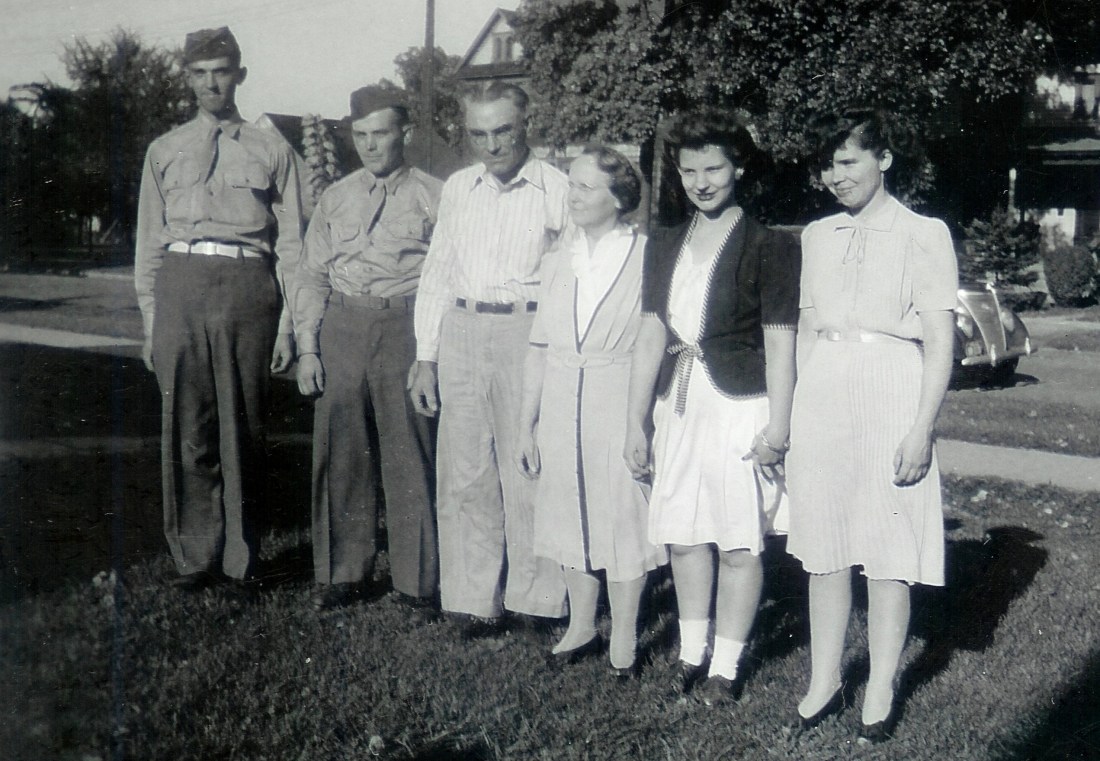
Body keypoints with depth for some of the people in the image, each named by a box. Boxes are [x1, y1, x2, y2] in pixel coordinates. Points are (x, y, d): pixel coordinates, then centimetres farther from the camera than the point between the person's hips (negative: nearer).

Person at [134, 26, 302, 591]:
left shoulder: (270, 151, 10)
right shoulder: (164, 152, 16)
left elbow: (291, 243, 7)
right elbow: (149, 242, 15)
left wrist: (287, 324, 0)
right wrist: (150, 321, 7)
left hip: (247, 286, -1)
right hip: (180, 284, 2)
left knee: (243, 428, 4)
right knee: (187, 428, 1)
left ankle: (240, 556, 15)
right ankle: (195, 557, 11)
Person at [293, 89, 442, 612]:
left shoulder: (433, 197, 5)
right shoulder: (335, 198, 16)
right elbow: (312, 275, 14)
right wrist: (307, 347, 4)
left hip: (406, 326, -3)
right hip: (341, 327, 3)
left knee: (410, 455, -1)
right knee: (341, 453, 5)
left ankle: (416, 580, 11)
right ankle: (343, 574, 18)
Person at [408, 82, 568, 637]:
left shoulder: (557, 190, 0)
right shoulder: (458, 188, 14)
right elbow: (437, 274, 17)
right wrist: (425, 358, 12)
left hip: (529, 335, -4)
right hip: (461, 334, 4)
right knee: (464, 472, 4)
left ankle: (534, 598, 11)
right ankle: (474, 601, 13)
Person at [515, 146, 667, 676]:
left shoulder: (645, 258, -7)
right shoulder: (558, 261, 8)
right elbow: (540, 348, 9)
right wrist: (526, 425, 9)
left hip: (619, 400, -5)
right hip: (561, 403, 5)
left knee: (623, 515, 3)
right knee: (570, 514, 13)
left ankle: (623, 640, 18)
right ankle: (581, 627, 30)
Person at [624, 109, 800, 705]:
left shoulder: (768, 248, -5)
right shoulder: (665, 248, 11)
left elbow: (781, 346, -7)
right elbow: (651, 337, 10)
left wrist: (776, 429, -12)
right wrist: (635, 424, 7)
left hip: (741, 406, -5)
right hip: (680, 405, 5)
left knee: (738, 543, 3)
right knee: (682, 536, 11)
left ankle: (725, 665, 15)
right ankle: (691, 652, 27)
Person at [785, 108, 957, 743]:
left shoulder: (923, 235, -2)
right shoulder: (818, 236, 13)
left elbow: (940, 340, -5)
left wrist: (921, 429, -12)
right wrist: (791, 412, 11)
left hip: (890, 397, -4)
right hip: (821, 398, 5)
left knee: (889, 552, 2)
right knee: (824, 547, 8)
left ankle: (880, 691, 14)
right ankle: (825, 681, 19)